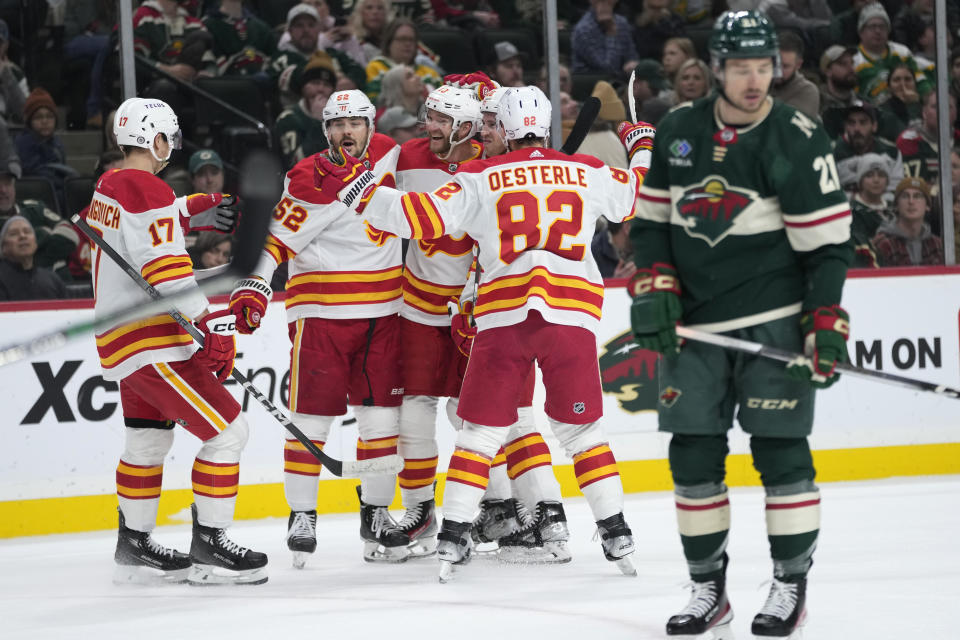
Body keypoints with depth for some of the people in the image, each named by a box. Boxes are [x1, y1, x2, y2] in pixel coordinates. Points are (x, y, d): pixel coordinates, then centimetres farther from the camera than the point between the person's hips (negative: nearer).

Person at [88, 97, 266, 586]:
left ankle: (134, 546, 28)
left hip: (121, 335, 10)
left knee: (148, 437, 21)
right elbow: (166, 271, -23)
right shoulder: (149, 192, -17)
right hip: (151, 343, -10)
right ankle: (208, 547, -6)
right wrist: (212, 325, -24)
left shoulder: (108, 187, 12)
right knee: (226, 429, -8)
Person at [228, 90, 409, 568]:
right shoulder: (309, 179, -12)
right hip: (321, 313, -5)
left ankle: (376, 514, 16)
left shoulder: (388, 153, 5)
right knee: (312, 417, -5)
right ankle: (302, 516, 6)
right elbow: (274, 235, -16)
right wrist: (253, 285, -27)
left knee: (381, 415, 6)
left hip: (381, 313, 5)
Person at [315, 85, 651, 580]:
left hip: (503, 316, -1)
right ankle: (616, 534, 8)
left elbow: (420, 217, -5)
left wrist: (350, 188, 1)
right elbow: (633, 196, 26)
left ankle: (453, 537, 2)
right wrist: (643, 150, 46)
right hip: (571, 316, 1)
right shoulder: (587, 172, 8)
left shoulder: (479, 180, 2)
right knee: (581, 428, 12)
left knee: (481, 429, 7)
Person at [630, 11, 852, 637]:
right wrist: (654, 287, 0)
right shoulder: (678, 131, 5)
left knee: (781, 450, -4)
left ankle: (791, 584, 7)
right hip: (693, 325, 4)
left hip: (773, 321, -4)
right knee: (692, 455, 4)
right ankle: (708, 587, 14)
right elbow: (652, 217, 13)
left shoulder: (798, 140, -8)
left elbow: (828, 242, -8)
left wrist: (826, 328, -13)